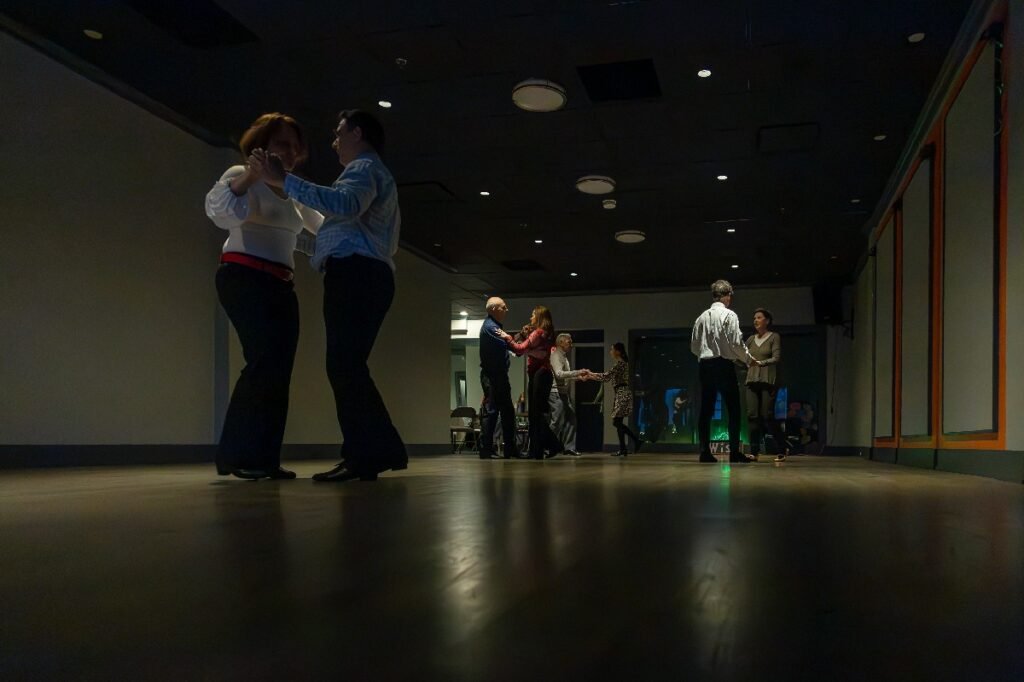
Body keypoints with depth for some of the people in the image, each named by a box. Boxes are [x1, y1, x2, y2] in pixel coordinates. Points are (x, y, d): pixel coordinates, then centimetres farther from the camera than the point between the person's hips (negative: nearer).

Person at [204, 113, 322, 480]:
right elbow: (216, 208, -21)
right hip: (244, 279, -8)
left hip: (281, 285, 8)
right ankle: (237, 454, -12)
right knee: (266, 360, -20)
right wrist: (250, 176, -33)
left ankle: (264, 458, 3)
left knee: (279, 368, 0)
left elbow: (323, 225, 30)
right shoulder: (241, 176, -1)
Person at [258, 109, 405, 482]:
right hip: (367, 275, 11)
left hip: (355, 273, -11)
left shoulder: (364, 167, -1)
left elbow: (346, 205, -24)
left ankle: (370, 455, -22)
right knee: (347, 367, 7)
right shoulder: (373, 173, 33)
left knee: (345, 366, -18)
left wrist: (283, 181, -22)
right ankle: (367, 454, 6)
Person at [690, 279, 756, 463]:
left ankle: (705, 451, 2)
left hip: (705, 365, 5)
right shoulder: (729, 315, -5)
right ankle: (734, 452, -2)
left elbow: (694, 346, 11)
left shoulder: (702, 317, 11)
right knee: (733, 409, 1)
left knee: (706, 409, 5)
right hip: (724, 365, -5)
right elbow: (736, 342, -12)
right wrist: (748, 359, 4)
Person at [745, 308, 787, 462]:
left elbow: (776, 358, -7)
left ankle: (782, 450, 6)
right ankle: (754, 452, 1)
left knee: (768, 416, -8)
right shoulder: (751, 339, 16)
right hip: (752, 380, 4)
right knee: (752, 415, -3)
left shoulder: (774, 337, 3)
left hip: (767, 380, -4)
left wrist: (760, 363, -18)